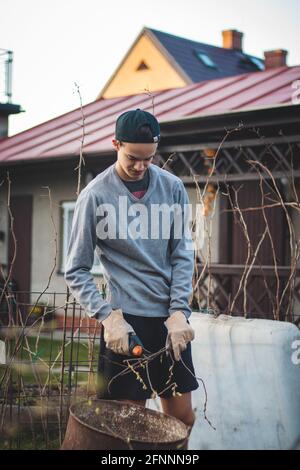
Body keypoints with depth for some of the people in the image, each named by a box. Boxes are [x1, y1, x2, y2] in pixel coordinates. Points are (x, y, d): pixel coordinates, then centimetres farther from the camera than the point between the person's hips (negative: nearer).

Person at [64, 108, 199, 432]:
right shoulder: (95, 196, -8)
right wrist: (107, 317, -15)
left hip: (170, 318, 4)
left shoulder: (172, 187, 2)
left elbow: (182, 256, 3)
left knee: (182, 416, 10)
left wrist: (179, 312, -8)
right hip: (125, 319, -3)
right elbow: (76, 272, -5)